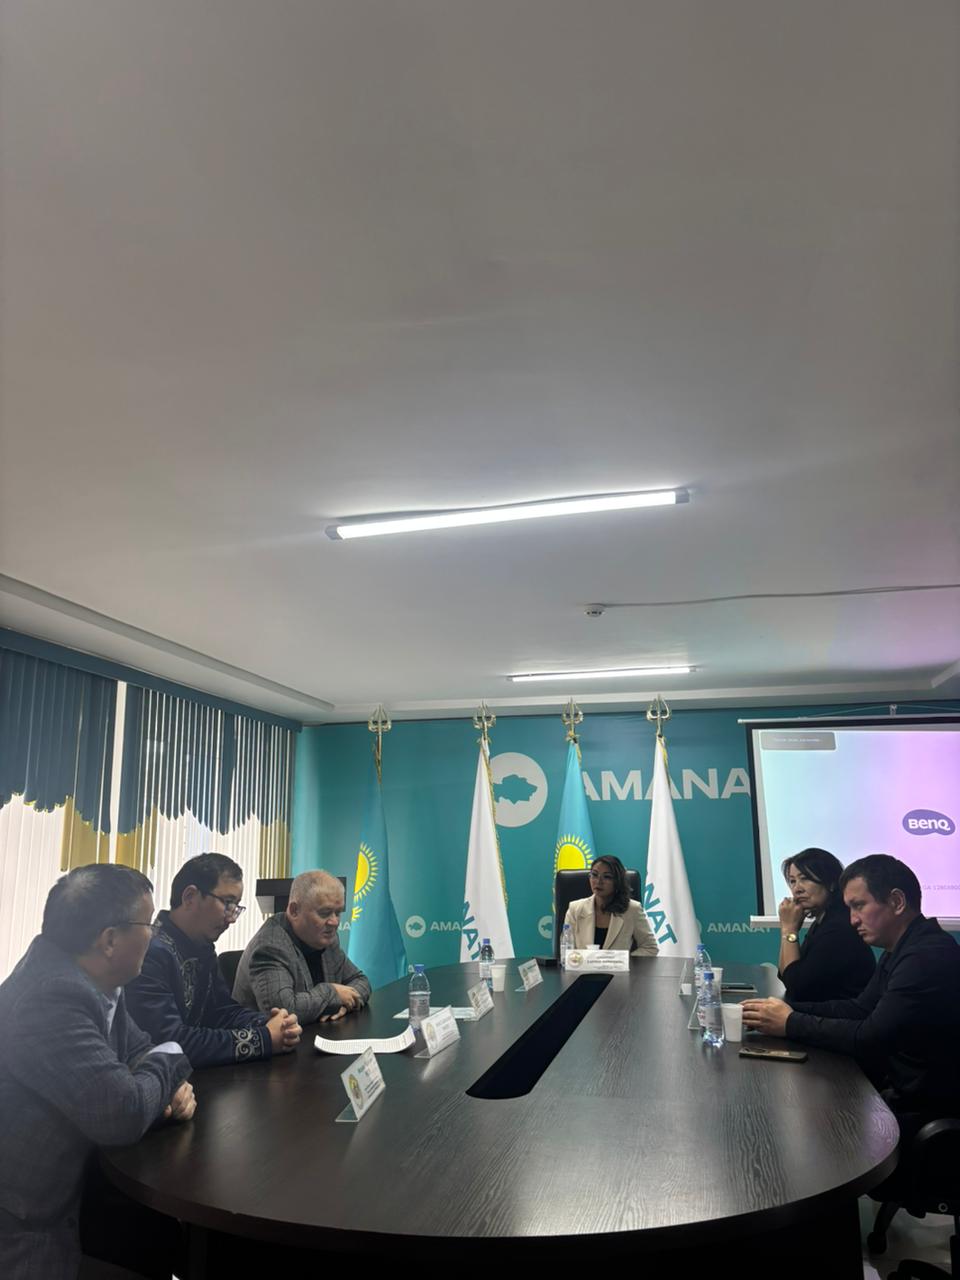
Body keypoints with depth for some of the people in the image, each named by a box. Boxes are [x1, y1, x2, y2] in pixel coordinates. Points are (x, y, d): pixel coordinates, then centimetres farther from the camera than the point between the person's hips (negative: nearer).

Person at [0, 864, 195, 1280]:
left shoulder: (91, 978, -2)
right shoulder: (51, 996, -32)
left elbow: (138, 1050, 11)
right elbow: (123, 1113, -34)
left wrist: (172, 1085, -10)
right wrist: (169, 1063, -14)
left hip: (68, 1186, 8)